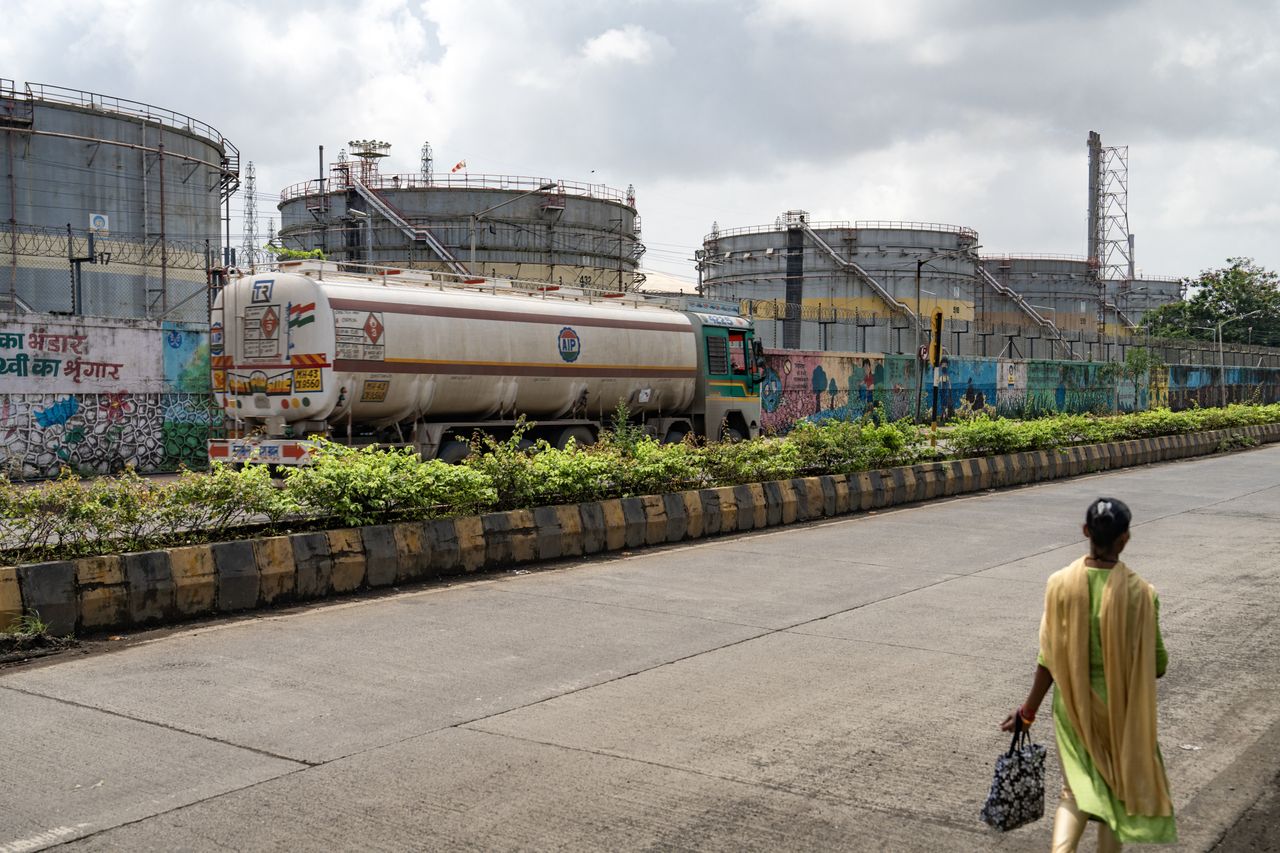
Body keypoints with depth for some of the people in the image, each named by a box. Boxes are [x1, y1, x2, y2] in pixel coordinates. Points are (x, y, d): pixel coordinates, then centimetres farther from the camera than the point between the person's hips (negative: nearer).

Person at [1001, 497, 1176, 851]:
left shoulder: (1061, 584, -14)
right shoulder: (1139, 593, -19)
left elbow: (1050, 657, -9)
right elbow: (1156, 664, -10)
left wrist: (1029, 709, 1)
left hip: (1073, 705, 1)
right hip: (1121, 707, -1)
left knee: (1076, 792, 12)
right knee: (1116, 790, 20)